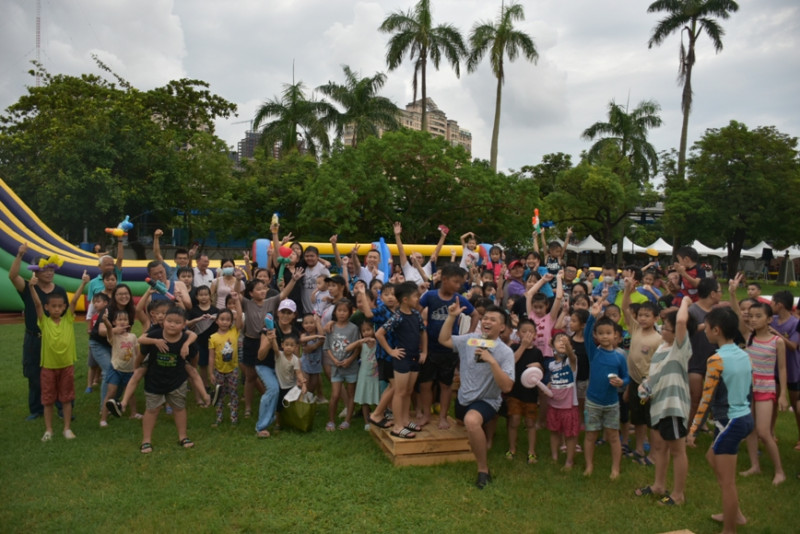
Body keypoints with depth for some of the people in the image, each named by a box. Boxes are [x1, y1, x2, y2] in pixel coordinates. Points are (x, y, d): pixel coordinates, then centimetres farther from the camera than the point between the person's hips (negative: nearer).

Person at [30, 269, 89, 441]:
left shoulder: (68, 319, -3)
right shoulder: (44, 321, -5)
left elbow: (74, 300, -14)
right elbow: (37, 304, -19)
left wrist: (83, 283, -26)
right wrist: (32, 287, -35)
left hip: (67, 365, 0)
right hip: (48, 366, 0)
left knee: (67, 398, 9)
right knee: (48, 399, 10)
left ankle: (67, 428, 20)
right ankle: (48, 430, 22)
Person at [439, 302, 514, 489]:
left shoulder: (505, 352, -18)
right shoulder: (470, 339, -4)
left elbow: (507, 387, -25)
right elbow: (444, 340, 6)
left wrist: (492, 361, -34)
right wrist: (451, 317, -6)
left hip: (487, 400, -7)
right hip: (463, 397, 7)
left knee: (471, 421, -38)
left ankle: (484, 470, -21)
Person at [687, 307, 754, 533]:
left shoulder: (717, 359, -18)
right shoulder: (744, 355, 4)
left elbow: (705, 399, -17)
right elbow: (748, 389, 13)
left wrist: (692, 431, -11)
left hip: (730, 422, -9)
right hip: (745, 417, 9)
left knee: (727, 482, 3)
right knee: (712, 457, 27)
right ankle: (736, 514, 35)